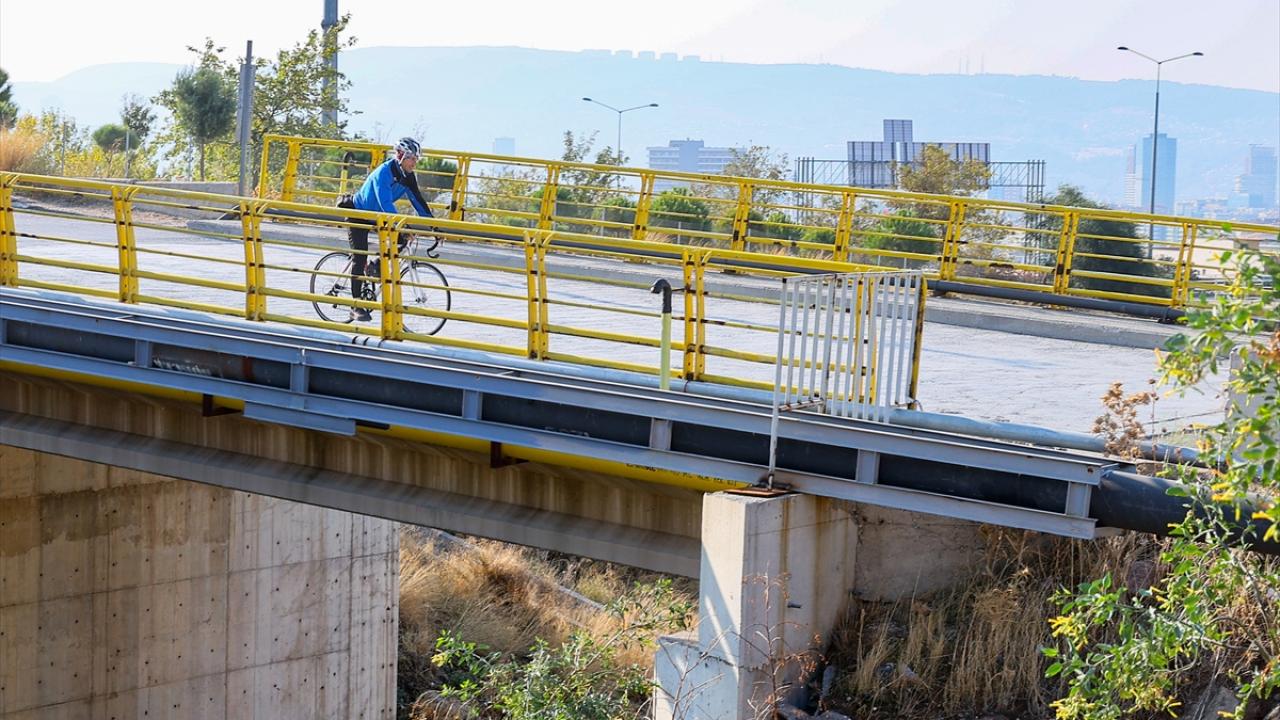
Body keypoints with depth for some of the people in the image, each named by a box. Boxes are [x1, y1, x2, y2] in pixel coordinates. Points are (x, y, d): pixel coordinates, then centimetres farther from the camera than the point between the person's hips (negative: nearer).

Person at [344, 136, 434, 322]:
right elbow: (385, 203, -41)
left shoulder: (408, 176, -9)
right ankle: (356, 307, -9)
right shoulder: (384, 172, -32)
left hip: (377, 216, 7)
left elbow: (417, 199, -6)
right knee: (360, 258, -11)